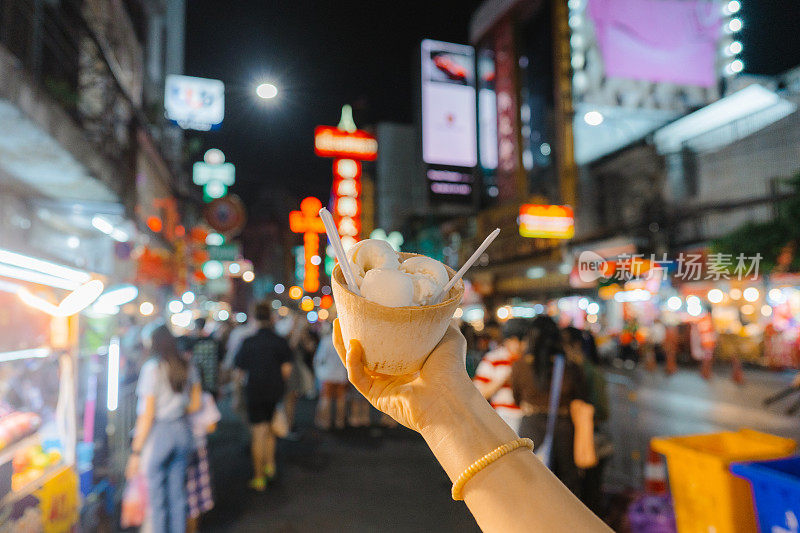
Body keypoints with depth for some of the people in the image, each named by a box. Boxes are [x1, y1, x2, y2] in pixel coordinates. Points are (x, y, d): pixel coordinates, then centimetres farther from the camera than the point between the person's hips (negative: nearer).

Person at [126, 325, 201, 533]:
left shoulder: (152, 368, -14)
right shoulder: (188, 367, 3)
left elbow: (147, 415, -15)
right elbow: (196, 404, 9)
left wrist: (135, 452, -10)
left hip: (158, 433, -5)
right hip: (182, 430, 6)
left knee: (156, 495, 8)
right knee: (177, 492, 17)